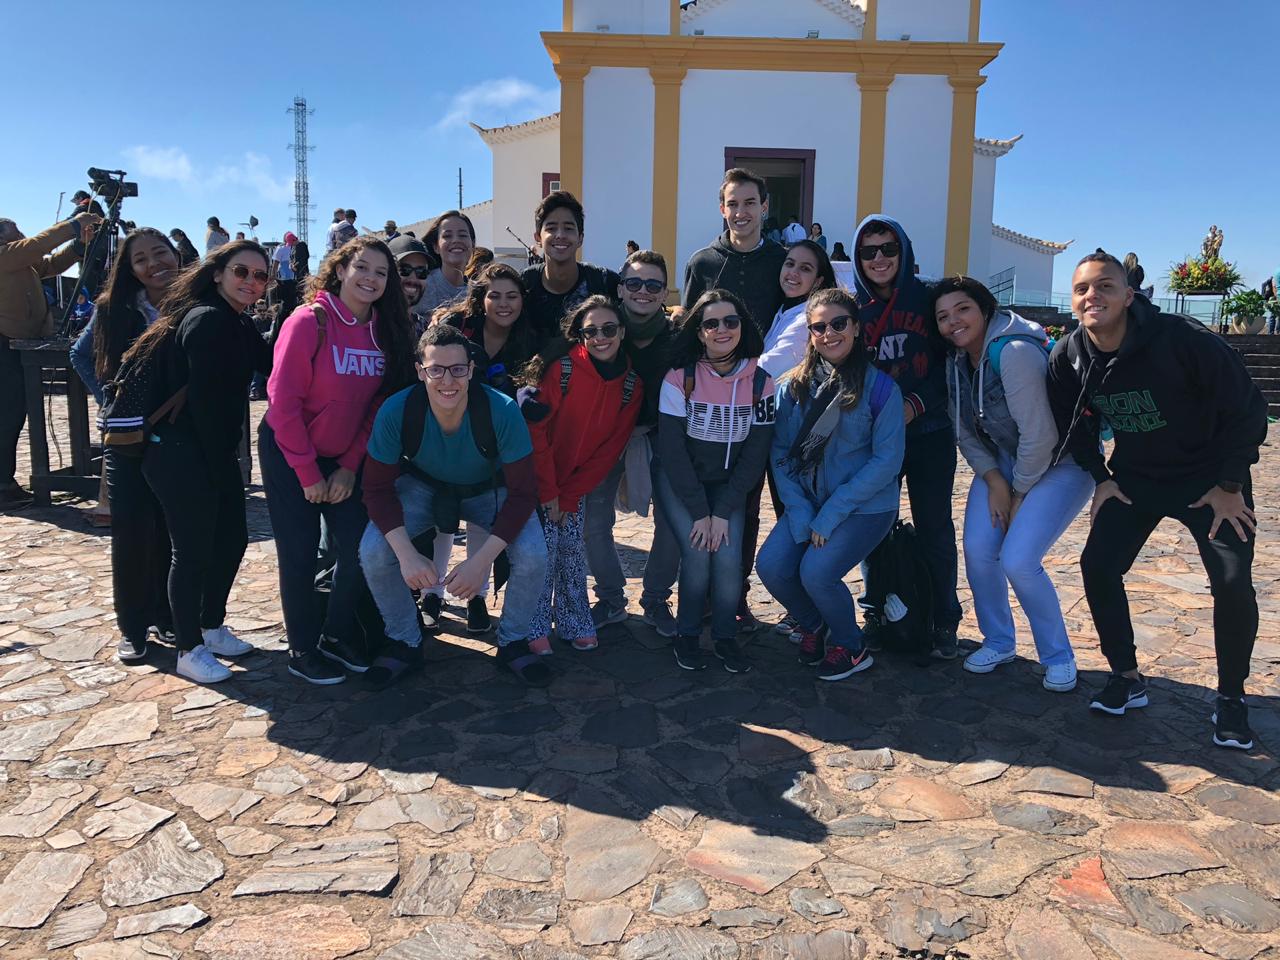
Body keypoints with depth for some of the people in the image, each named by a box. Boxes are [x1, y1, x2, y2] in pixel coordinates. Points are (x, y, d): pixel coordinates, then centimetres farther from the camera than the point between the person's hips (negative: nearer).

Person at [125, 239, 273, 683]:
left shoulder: (237, 325, 14)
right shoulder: (207, 320, -18)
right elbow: (205, 401, -21)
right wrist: (221, 468, -17)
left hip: (213, 452, 10)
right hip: (181, 456, -10)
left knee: (232, 538, 16)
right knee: (193, 552, -1)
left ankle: (212, 628, 32)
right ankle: (189, 650, 13)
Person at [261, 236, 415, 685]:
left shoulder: (385, 331, -2)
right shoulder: (310, 321, -18)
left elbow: (377, 407, 2)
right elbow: (283, 401, -19)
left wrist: (350, 466, -4)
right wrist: (307, 473, -16)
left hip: (342, 456, 5)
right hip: (288, 453, -5)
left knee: (360, 546, 1)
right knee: (300, 552, 0)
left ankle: (338, 636, 23)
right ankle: (302, 649, 18)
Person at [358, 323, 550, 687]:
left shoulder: (502, 411, -33)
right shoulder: (396, 412, -29)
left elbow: (523, 491, -26)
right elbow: (378, 488, -19)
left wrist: (482, 559, -35)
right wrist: (407, 555, -34)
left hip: (489, 490, -1)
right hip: (423, 486, 1)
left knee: (533, 555, -26)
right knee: (373, 551, -23)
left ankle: (512, 643, 4)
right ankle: (405, 644, 4)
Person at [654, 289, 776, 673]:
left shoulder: (761, 382, -7)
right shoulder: (680, 379, -13)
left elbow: (755, 455, -6)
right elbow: (672, 451, -14)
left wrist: (723, 512, -12)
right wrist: (699, 512, -17)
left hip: (729, 484, 2)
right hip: (678, 481, -1)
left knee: (728, 559, -16)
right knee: (697, 552, -18)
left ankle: (726, 637, 9)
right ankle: (686, 634, 6)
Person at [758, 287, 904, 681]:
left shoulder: (880, 386, -10)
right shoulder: (793, 386, 1)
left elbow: (887, 459, -13)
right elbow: (781, 453, -2)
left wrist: (831, 514, -17)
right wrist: (799, 513, -15)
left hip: (866, 505, -4)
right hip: (807, 502, 4)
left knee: (816, 571, -23)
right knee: (771, 564, -16)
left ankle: (850, 647, 8)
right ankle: (812, 626, 16)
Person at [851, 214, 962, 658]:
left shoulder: (928, 299, -2)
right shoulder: (852, 308, 3)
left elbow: (951, 362, -3)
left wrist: (917, 403, -15)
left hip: (929, 434, -2)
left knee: (934, 530, 4)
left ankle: (944, 621, 19)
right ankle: (878, 615, 23)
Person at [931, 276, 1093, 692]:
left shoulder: (1014, 353, -28)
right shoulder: (957, 360, -2)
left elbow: (1039, 435, -27)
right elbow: (965, 431, 3)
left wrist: (1020, 494, -15)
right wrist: (993, 481, -9)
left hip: (1060, 462, -7)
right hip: (1003, 461, 7)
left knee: (1018, 560, -17)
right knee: (978, 551, -7)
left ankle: (1058, 656, 8)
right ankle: (998, 642, 18)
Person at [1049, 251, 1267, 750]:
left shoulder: (1184, 339, -27)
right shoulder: (1067, 358, -14)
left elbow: (1247, 409, -16)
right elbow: (1075, 425, 6)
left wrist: (1229, 486, -13)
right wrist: (1101, 478, 0)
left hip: (1209, 478, -4)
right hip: (1134, 479, 4)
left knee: (1232, 582, -15)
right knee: (1098, 565, -8)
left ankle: (1231, 697, 8)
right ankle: (1127, 678, 11)